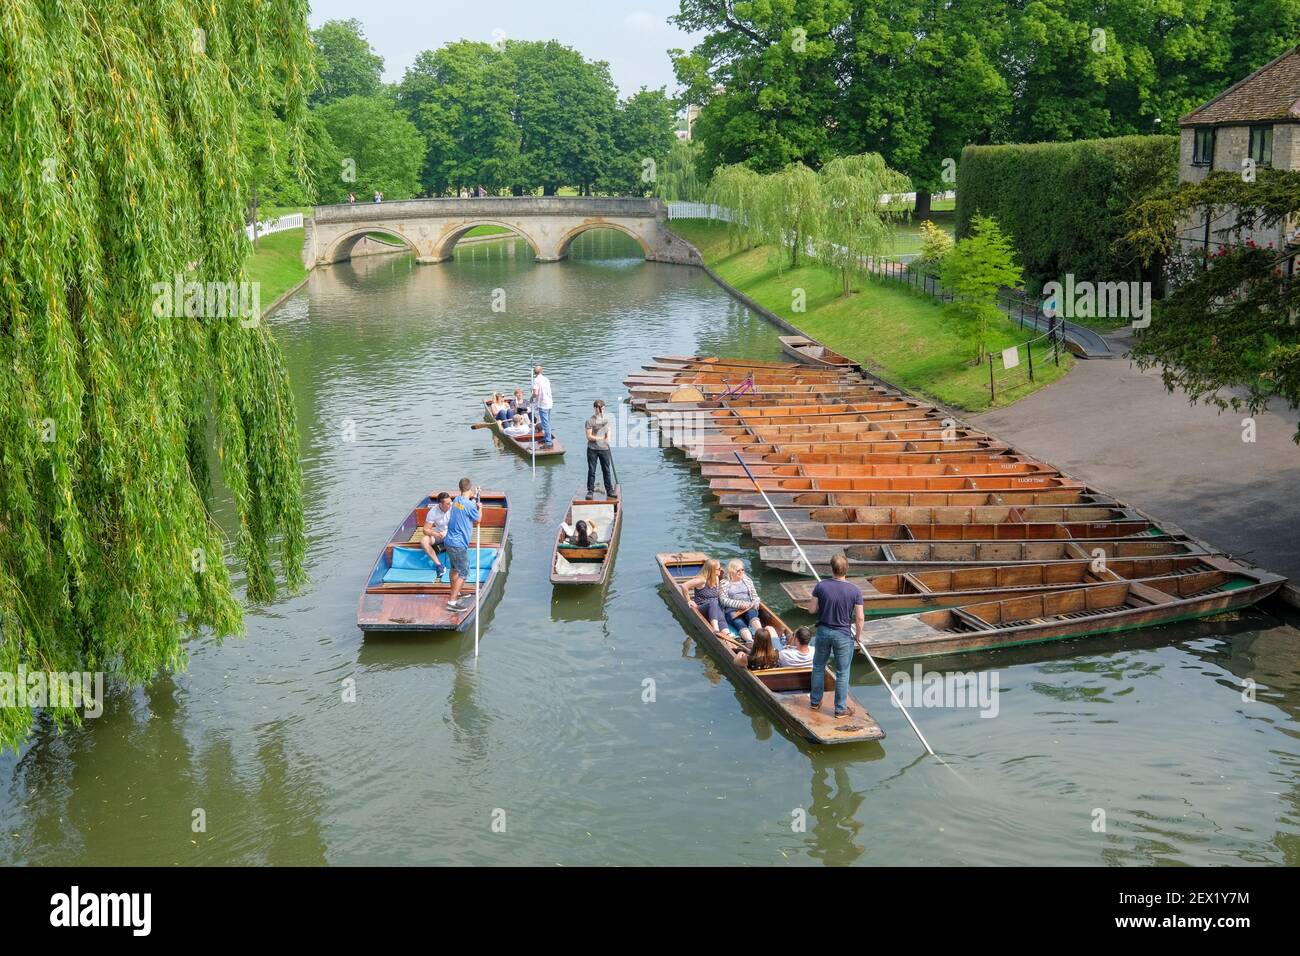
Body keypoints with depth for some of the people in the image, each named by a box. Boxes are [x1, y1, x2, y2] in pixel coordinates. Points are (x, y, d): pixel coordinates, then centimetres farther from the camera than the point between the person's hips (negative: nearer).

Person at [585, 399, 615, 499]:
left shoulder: (606, 420, 10)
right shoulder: (590, 421, -5)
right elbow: (589, 436, -9)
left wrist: (608, 439, -5)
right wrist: (601, 439, -16)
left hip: (604, 449, 3)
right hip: (592, 449, -3)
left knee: (606, 470, 7)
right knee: (591, 471, 2)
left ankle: (609, 491, 14)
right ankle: (590, 491, 9)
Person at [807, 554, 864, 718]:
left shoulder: (821, 586, -12)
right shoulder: (855, 591, -14)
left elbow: (813, 610, -5)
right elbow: (859, 617, -11)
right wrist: (859, 634, 5)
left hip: (823, 632, 2)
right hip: (844, 635, -2)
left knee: (818, 667, 20)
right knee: (842, 673, 9)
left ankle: (815, 701, 32)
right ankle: (841, 708, 17)